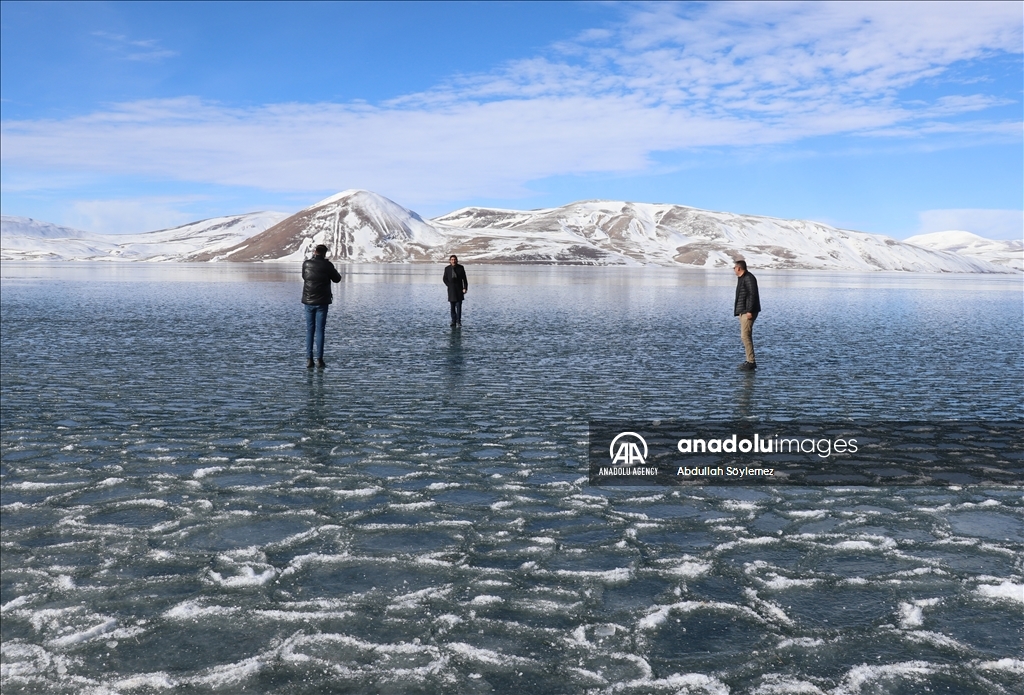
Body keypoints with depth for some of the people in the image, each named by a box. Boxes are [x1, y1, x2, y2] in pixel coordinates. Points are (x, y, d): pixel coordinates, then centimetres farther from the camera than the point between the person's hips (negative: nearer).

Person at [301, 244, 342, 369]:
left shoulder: (306, 263, 0)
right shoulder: (327, 265, -9)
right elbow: (337, 279, 2)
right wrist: (337, 273, 21)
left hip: (308, 301, 3)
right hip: (322, 302, -3)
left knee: (309, 330, 8)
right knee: (320, 330, 1)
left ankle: (309, 359, 4)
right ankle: (319, 360, -2)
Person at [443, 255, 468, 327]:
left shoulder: (461, 268, -2)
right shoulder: (447, 269, 0)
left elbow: (464, 279, 0)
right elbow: (444, 279, 10)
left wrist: (465, 288, -7)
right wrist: (449, 285, -1)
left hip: (459, 289, -1)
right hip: (451, 290, 1)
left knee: (459, 305, -10)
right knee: (452, 306, 4)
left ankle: (458, 321, -7)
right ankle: (453, 321, 8)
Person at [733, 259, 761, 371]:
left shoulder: (748, 278, -14)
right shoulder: (742, 278, 18)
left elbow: (752, 295, -20)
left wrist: (749, 311, -24)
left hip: (748, 311, -11)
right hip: (743, 311, 11)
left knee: (745, 336, -14)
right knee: (745, 336, 11)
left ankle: (751, 362, -14)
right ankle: (750, 361, 14)